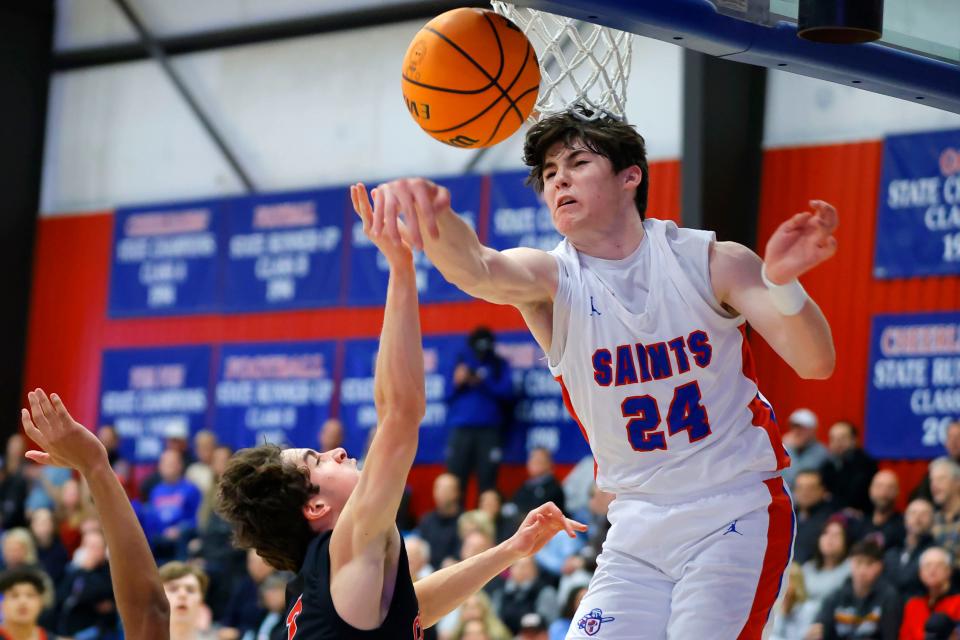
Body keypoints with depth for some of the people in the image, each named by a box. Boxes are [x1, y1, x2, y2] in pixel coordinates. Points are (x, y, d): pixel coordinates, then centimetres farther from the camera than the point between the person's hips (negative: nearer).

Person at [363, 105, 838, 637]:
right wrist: (433, 215, -55)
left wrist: (782, 283, -39)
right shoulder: (551, 278, -5)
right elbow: (475, 270, -29)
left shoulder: (713, 262, -7)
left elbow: (815, 363, -16)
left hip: (737, 518, -3)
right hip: (639, 530, 3)